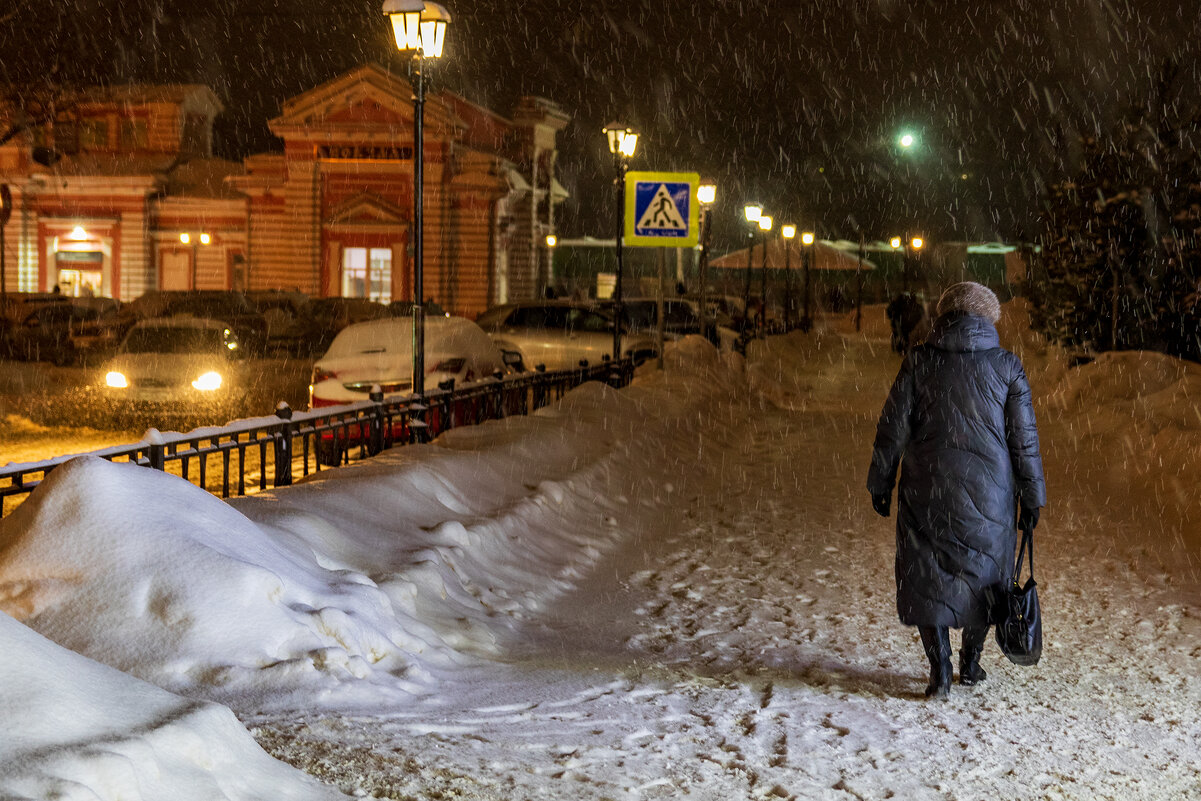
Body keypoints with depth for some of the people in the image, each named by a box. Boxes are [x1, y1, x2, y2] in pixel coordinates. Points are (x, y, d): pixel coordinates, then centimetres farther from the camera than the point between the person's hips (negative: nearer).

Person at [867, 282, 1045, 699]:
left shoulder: (918, 362, -1)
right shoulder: (1006, 366, 0)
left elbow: (893, 427, 0)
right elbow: (1024, 438, 1)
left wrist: (880, 483, 9)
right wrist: (1031, 496, 8)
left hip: (926, 489, -1)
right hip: (989, 493, 1)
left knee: (927, 575, 6)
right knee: (982, 573, 17)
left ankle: (939, 670, -3)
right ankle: (970, 664, 26)